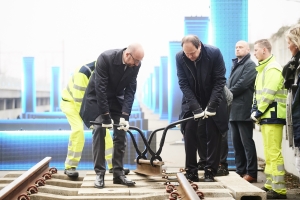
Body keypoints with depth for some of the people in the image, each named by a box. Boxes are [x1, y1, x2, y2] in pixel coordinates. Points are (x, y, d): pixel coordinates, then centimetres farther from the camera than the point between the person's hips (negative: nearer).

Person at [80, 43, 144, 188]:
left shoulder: (135, 65, -17)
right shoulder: (106, 58, -31)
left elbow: (130, 90, -12)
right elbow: (100, 88, -30)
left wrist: (125, 115, -20)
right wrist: (105, 116, -29)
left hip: (116, 99, 4)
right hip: (97, 98, -4)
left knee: (121, 134, -3)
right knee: (99, 131, -13)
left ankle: (118, 173, 4)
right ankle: (99, 173, -8)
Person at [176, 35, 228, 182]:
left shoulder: (214, 53, -20)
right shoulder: (179, 57, -15)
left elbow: (220, 81, -16)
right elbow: (183, 84, -14)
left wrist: (211, 106, -22)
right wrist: (196, 107, -23)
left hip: (213, 101, -2)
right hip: (192, 102, 2)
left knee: (213, 135, -4)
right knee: (189, 134, -4)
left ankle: (210, 172, 2)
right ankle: (191, 172, 3)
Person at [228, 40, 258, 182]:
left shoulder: (250, 65, -4)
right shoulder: (235, 65, 22)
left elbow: (243, 84, -15)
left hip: (243, 110, -8)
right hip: (234, 109, 8)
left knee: (247, 142, -7)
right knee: (236, 142, 9)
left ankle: (251, 173, -5)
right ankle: (240, 170, 14)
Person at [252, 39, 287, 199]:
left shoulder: (273, 68, -11)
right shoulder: (263, 69, 20)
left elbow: (269, 94, -19)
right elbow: (258, 92, 19)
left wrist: (259, 112, -15)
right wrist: (255, 110, 6)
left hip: (273, 115, -10)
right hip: (265, 116, 10)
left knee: (274, 153, -12)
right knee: (268, 153, 13)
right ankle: (270, 185, 18)